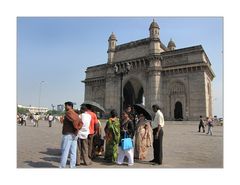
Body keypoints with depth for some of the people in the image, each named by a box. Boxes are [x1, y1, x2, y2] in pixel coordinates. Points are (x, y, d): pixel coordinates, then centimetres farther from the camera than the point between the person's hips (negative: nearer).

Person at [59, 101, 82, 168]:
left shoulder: (68, 113, -10)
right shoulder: (75, 114, 14)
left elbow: (75, 120, -25)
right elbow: (80, 122, 10)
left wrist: (76, 129, -13)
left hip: (67, 135, -8)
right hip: (74, 135, 8)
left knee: (65, 152, 0)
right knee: (73, 152, 9)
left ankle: (62, 167, 7)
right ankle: (72, 166, 14)